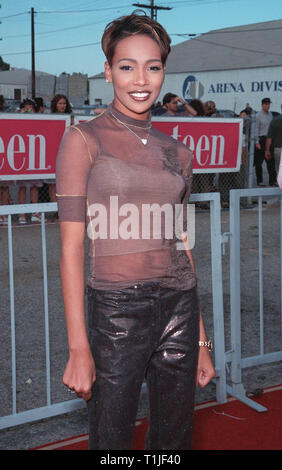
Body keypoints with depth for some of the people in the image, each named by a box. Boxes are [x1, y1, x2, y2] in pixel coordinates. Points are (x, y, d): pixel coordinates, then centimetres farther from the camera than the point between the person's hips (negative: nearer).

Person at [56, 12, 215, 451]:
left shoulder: (176, 151, 9)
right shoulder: (85, 138, -5)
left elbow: (182, 245, 13)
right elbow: (72, 245, -9)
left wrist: (201, 340, 13)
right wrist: (78, 348, -13)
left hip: (179, 309, 5)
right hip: (117, 310, -5)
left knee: (174, 439, 15)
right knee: (111, 442, 7)